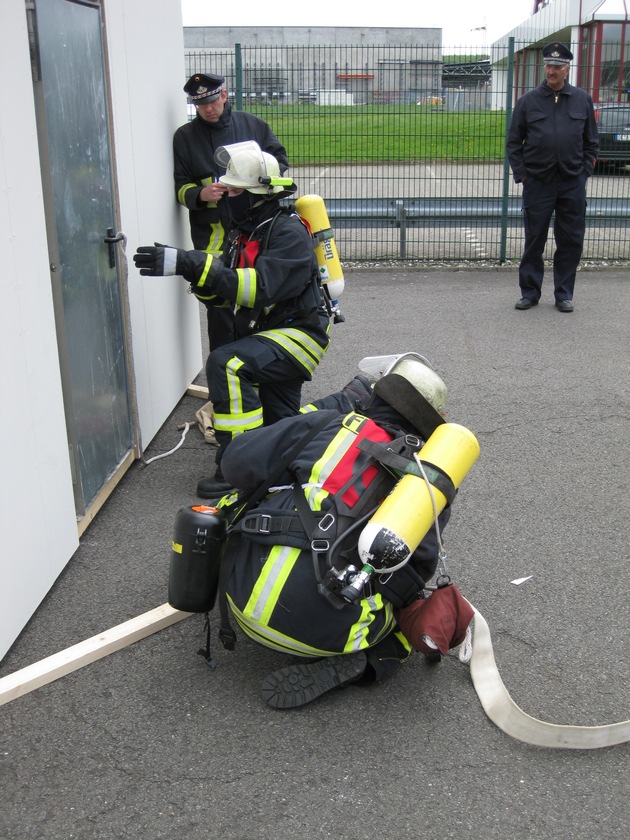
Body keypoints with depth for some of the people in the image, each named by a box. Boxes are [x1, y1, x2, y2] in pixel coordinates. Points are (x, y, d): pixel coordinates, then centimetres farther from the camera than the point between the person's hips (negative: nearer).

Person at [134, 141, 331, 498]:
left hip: (300, 332, -10)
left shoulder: (289, 233, -18)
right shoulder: (246, 233, 9)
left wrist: (192, 264, -39)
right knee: (278, 422, 17)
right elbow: (220, 294, 5)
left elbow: (258, 287, -34)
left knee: (227, 364, -31)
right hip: (271, 337, 10)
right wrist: (188, 265, -16)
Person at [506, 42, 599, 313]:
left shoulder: (582, 100, 8)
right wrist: (521, 174, -1)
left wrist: (585, 170, 4)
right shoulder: (528, 101, 3)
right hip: (537, 182, -1)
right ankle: (530, 293, 15)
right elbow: (513, 141, 7)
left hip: (572, 184, 1)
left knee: (571, 241, 4)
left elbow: (591, 141, 14)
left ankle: (564, 294, 16)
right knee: (534, 240, 4)